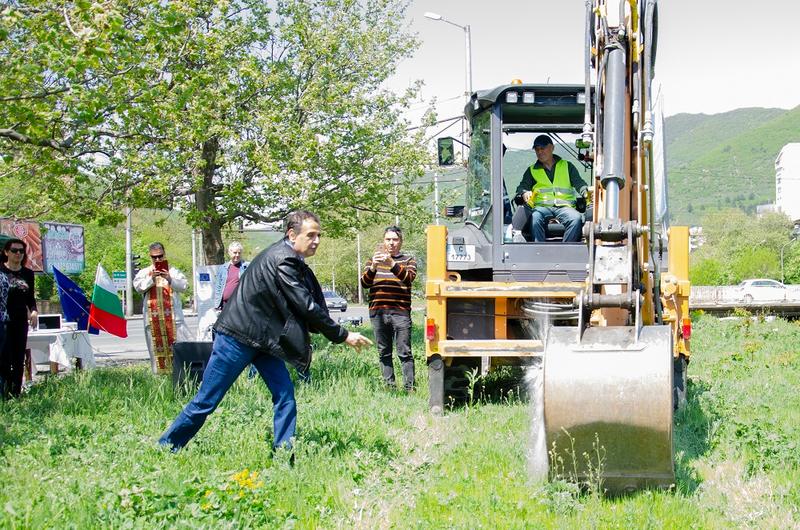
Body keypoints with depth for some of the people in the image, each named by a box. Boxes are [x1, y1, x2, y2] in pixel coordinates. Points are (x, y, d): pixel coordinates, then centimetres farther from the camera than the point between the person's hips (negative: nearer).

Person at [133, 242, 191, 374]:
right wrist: (151, 278, -14)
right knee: (157, 347, 1)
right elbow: (138, 286, -1)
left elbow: (183, 286, -2)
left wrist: (170, 279, -17)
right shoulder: (144, 272, 14)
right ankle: (160, 374, 5)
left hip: (172, 315, -1)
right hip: (153, 317, 1)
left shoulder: (173, 271, 10)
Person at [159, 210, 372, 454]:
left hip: (263, 338, 9)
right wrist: (342, 335, -17)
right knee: (206, 401, 0)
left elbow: (311, 304, 11)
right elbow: (306, 306, -23)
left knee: (285, 394, -1)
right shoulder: (281, 259, -22)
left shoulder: (292, 260, 7)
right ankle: (165, 448, 14)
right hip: (237, 336, -9)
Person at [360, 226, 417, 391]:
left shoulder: (408, 260, 8)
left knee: (405, 352, -6)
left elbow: (409, 277, -14)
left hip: (400, 313, -3)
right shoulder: (373, 260, 15)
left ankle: (409, 387, -4)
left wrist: (392, 264, -29)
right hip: (378, 313, 3)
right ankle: (389, 387, 12)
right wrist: (373, 267, -17)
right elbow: (364, 283, 2)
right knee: (384, 353, 6)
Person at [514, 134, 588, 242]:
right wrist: (524, 193, -11)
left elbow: (579, 183, 11)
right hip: (542, 206, 0)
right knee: (535, 217, -36)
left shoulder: (567, 166, 21)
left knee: (577, 218, -34)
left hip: (564, 206, 0)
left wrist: (586, 193, -12)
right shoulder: (532, 170, 24)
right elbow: (522, 186, 14)